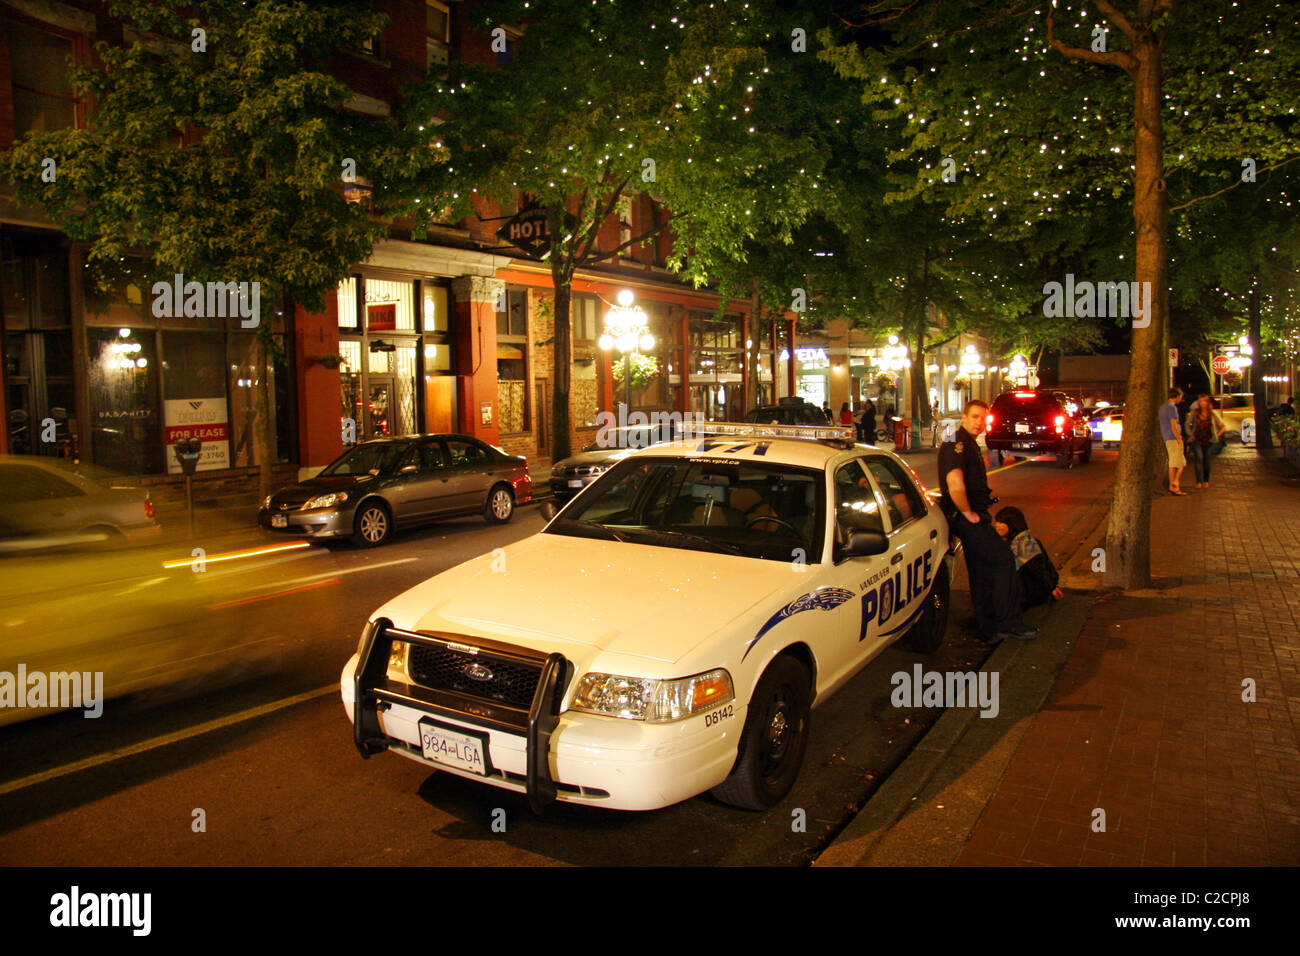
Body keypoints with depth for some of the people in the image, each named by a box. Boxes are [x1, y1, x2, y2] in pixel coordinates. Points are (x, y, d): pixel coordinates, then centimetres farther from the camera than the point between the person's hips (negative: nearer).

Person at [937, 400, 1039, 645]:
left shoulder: (969, 444, 19)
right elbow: (955, 483, -30)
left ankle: (989, 629, 18)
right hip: (966, 518, -11)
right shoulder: (957, 444, -16)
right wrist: (967, 512, -20)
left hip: (973, 517, 11)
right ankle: (1008, 623, -6)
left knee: (982, 572, 12)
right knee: (1005, 560, -11)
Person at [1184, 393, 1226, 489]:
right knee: (1199, 457, -20)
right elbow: (1187, 425, 15)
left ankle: (1206, 481, 22)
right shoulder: (1194, 413, 1)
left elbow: (1223, 427, 4)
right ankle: (1199, 481, -19)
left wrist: (1216, 436, -3)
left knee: (1206, 460, 3)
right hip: (1196, 440, -1)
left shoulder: (1213, 414, -1)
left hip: (1207, 442, 1)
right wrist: (1190, 434, 5)